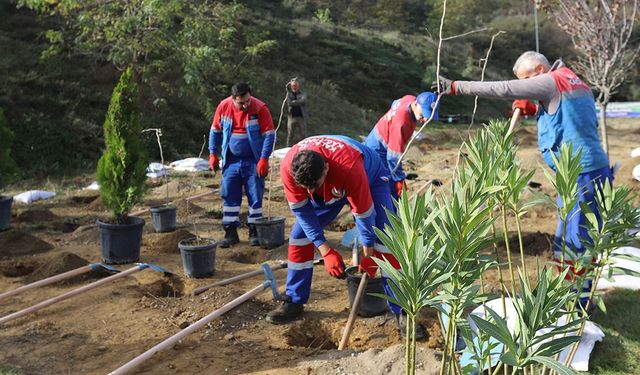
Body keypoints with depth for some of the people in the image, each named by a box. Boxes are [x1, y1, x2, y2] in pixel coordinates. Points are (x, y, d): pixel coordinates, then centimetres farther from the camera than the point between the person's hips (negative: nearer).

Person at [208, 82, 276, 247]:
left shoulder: (260, 108, -14)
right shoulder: (223, 107, -5)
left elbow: (269, 134, -12)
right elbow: (215, 131, 8)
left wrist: (264, 159, -17)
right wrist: (213, 154, 6)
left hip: (253, 162, -3)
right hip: (231, 161, 3)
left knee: (255, 197, 2)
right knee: (229, 196, 3)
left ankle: (254, 232, 13)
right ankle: (231, 232, 11)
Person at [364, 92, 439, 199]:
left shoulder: (410, 99, -11)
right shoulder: (401, 122, -36)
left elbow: (395, 103, 15)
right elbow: (393, 156, -31)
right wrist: (399, 180, -23)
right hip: (378, 151, -10)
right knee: (393, 193, -12)